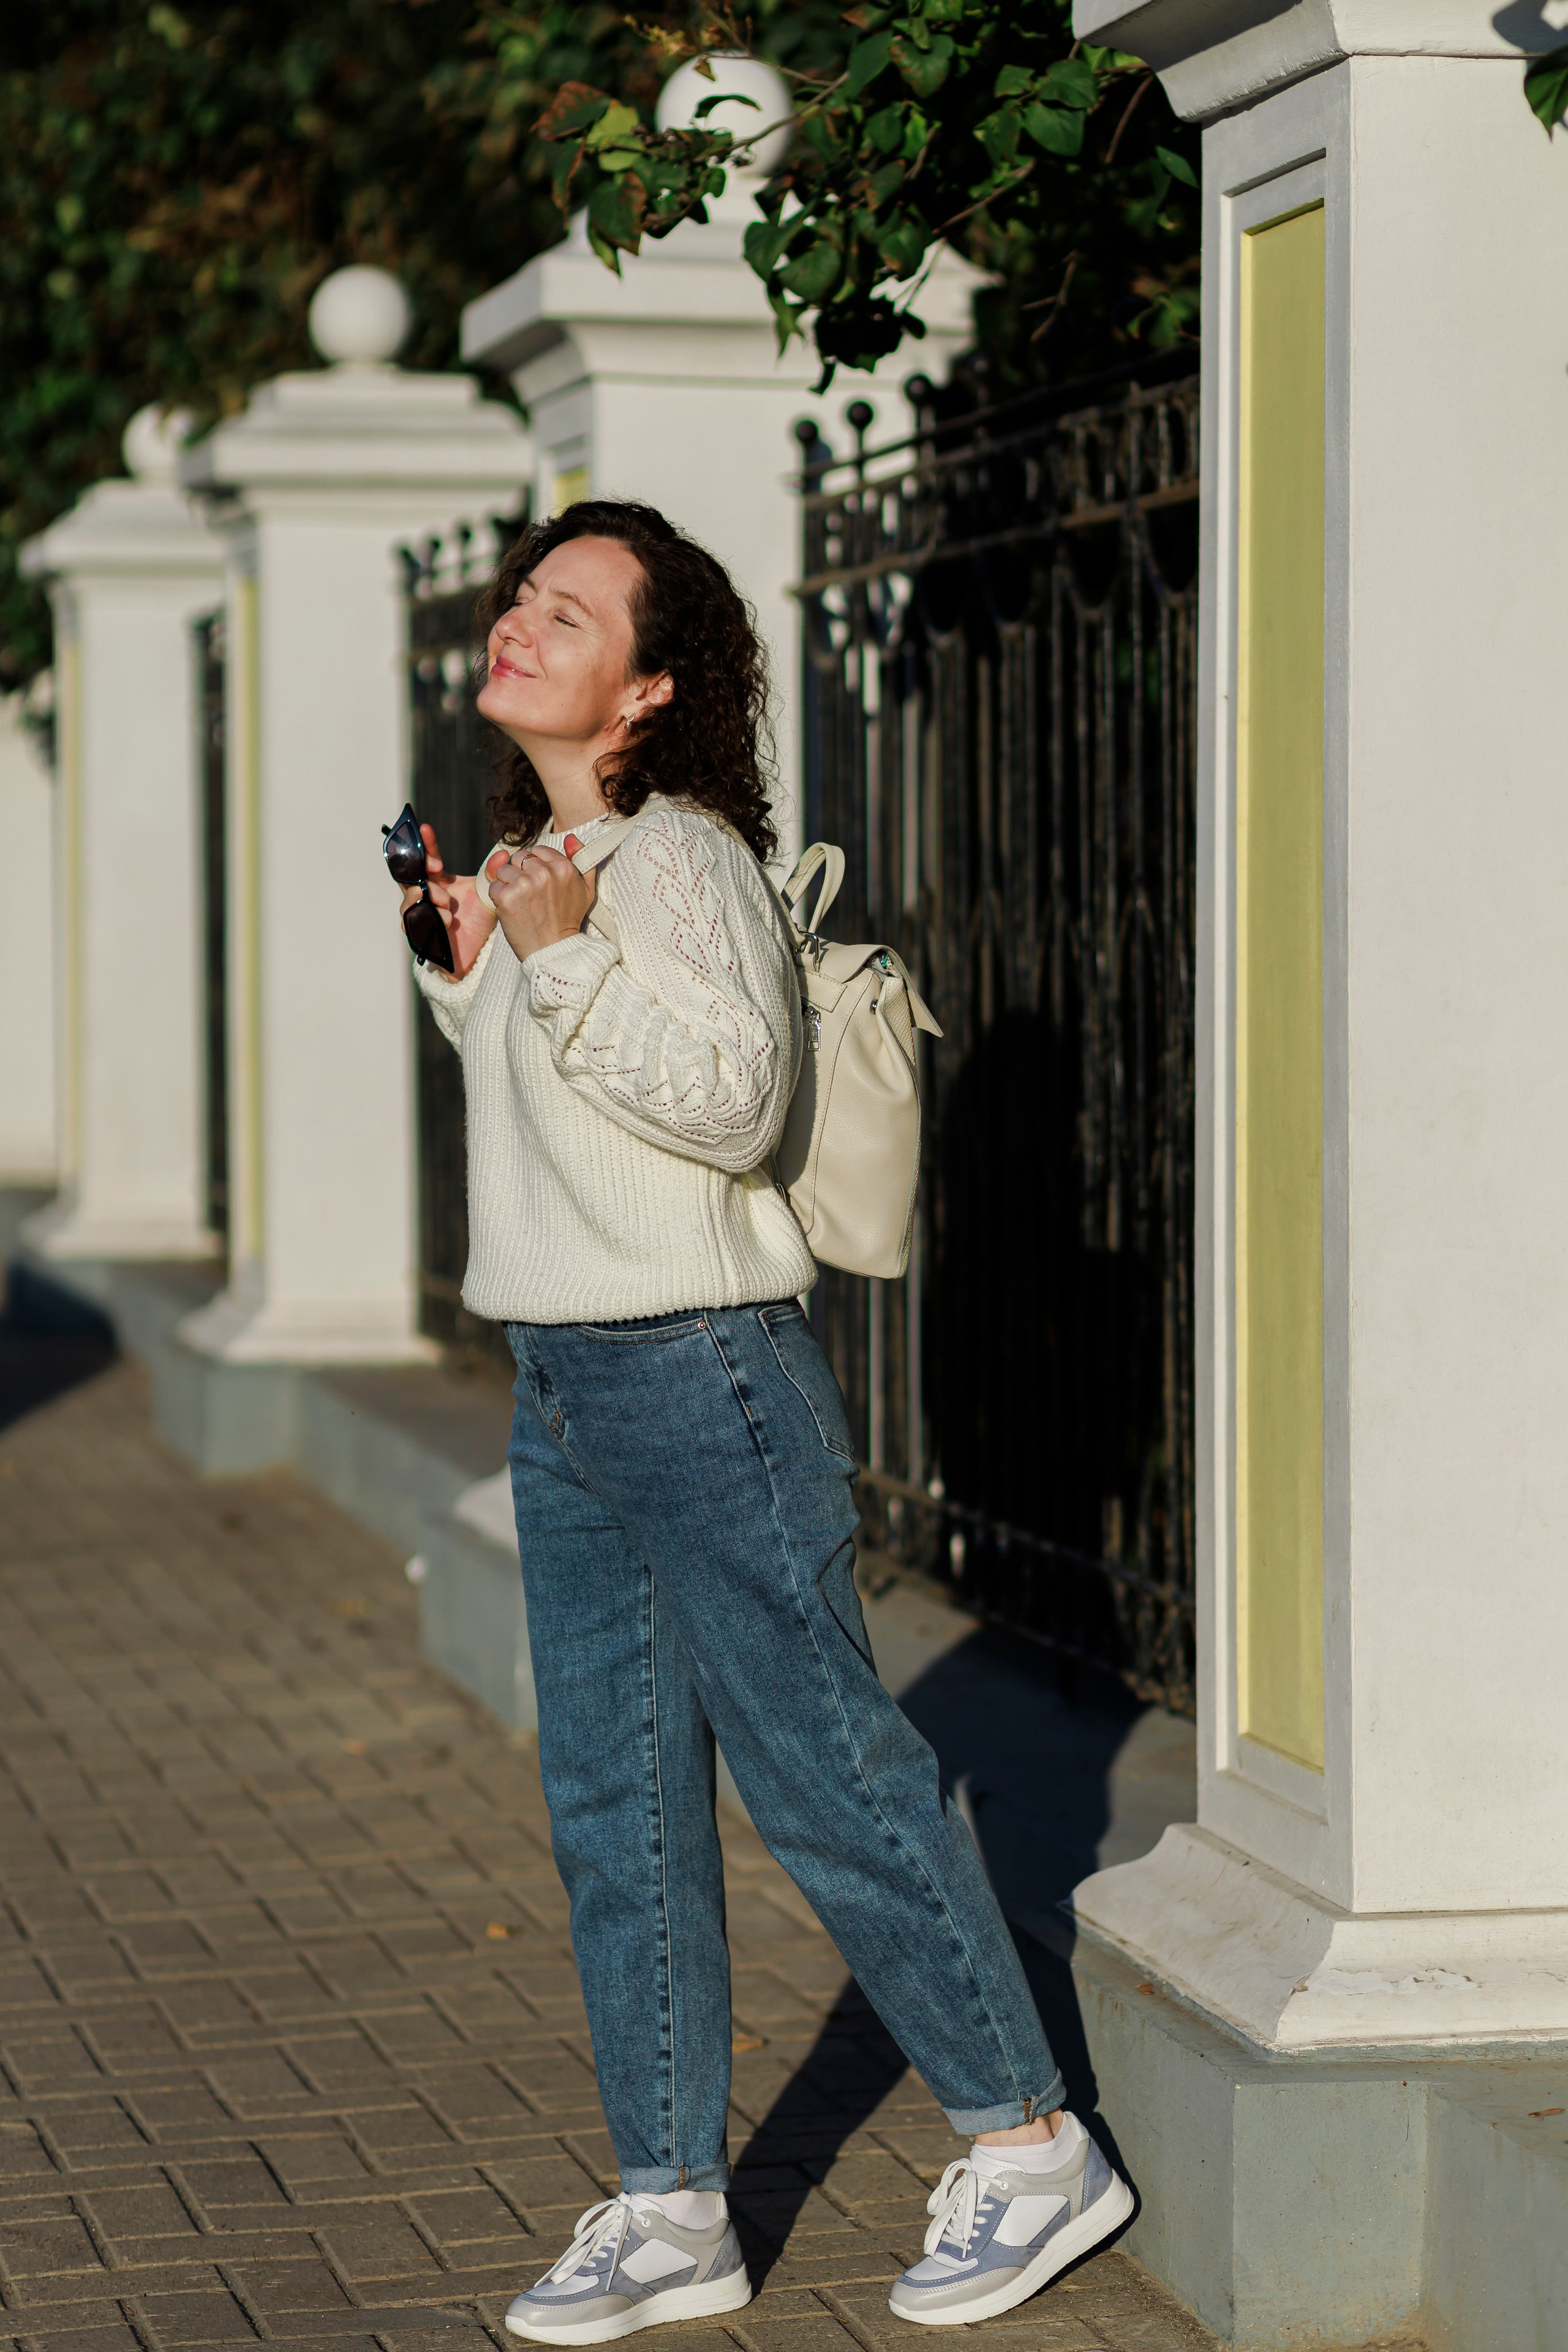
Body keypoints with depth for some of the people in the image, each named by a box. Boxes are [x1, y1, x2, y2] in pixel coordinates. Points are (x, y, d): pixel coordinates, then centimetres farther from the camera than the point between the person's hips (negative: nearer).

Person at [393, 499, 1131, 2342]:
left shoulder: (680, 855, -13)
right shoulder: (540, 858, 14)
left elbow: (733, 1095, -22)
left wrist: (565, 957, -26)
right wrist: (472, 971, 12)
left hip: (701, 1375, -9)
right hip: (564, 1382, 9)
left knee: (824, 1776, -2)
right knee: (615, 1805, 10)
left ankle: (1028, 2147, 11)